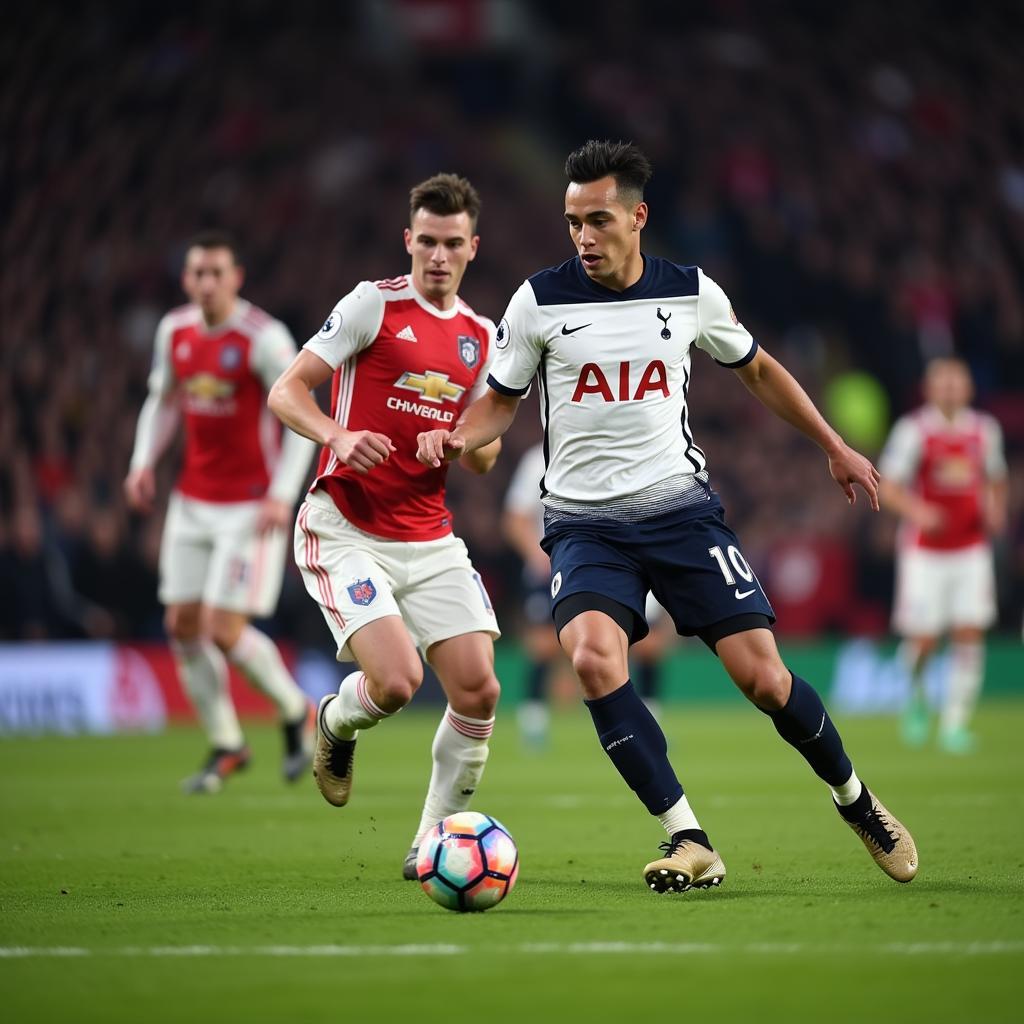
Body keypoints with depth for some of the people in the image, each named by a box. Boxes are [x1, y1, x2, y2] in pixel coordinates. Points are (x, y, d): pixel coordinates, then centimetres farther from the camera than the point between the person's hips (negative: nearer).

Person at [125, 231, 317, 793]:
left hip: (250, 508, -6)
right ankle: (225, 747, 16)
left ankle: (294, 712, 16)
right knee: (183, 625, 2)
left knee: (225, 630, -11)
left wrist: (281, 495, -21)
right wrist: (144, 462, 4)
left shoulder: (264, 339, -15)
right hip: (192, 502, 6)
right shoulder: (175, 331, 3)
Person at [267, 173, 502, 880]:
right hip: (344, 530, -5)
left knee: (478, 688, -9)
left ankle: (436, 837, 9)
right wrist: (337, 436, -25)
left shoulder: (480, 336, 12)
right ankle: (335, 724, 16)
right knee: (397, 680, -22)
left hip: (430, 541, 5)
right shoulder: (375, 304, -4)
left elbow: (484, 457, 18)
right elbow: (286, 392, -5)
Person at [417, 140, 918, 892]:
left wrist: (834, 446, 21)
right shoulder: (539, 301, -2)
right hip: (586, 524, -1)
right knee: (593, 655, -29)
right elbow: (502, 401, 10)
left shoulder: (691, 294, 2)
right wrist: (455, 439, -12)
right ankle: (690, 841, -22)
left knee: (762, 677, -8)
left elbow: (757, 370, 19)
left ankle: (854, 799, 22)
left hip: (683, 510, 1)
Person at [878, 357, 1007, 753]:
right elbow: (888, 488, -8)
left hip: (971, 550, 3)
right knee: (924, 640, -5)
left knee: (970, 635, -7)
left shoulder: (985, 430, 7)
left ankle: (955, 724, -2)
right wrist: (916, 510, -27)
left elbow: (996, 480, 21)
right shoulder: (913, 430, -7)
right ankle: (915, 694, 28)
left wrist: (996, 509, 0)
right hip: (924, 552, -3)